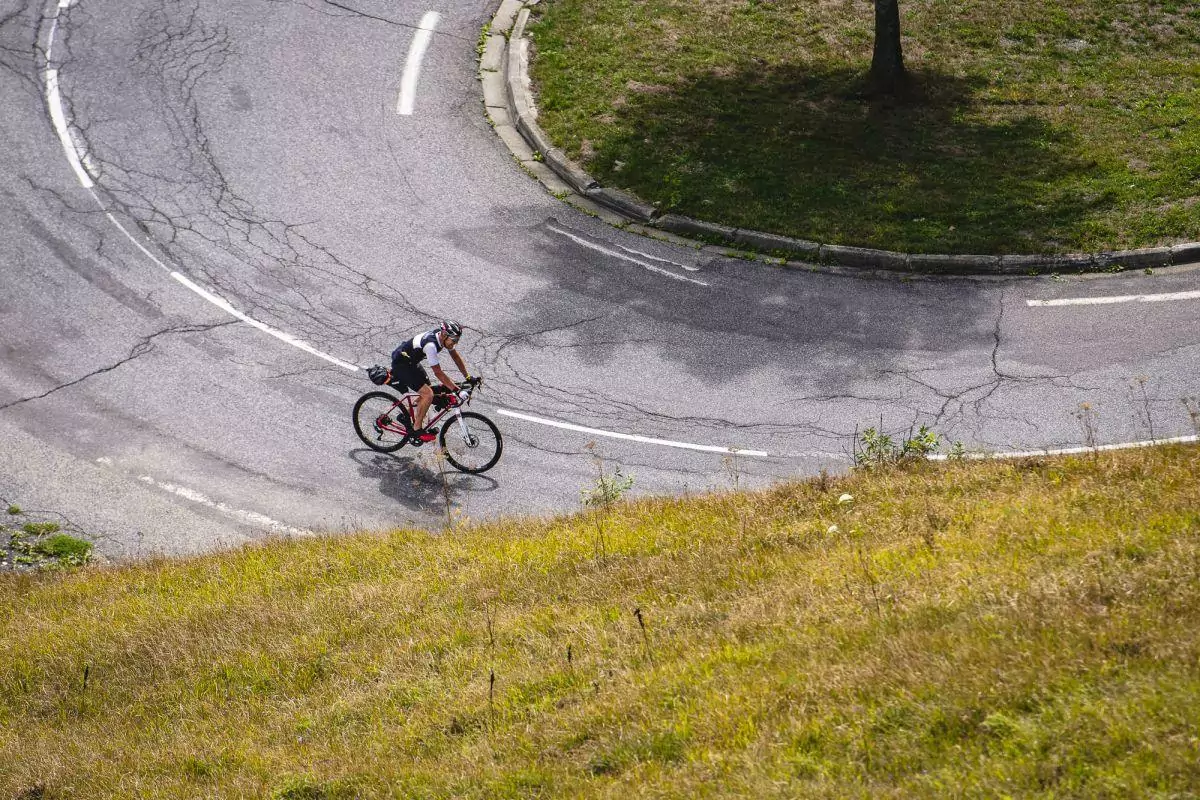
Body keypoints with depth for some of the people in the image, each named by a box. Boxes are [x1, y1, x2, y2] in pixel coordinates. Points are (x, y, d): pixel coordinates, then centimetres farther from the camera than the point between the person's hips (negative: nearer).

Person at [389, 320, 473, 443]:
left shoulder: (444, 338, -9)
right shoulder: (431, 345, -35)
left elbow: (456, 357, 6)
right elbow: (438, 373, -31)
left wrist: (468, 377, 1)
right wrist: (457, 390, -32)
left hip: (412, 362, 9)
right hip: (401, 364, -9)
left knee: (426, 392, 12)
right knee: (428, 394, -15)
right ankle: (417, 430, -4)